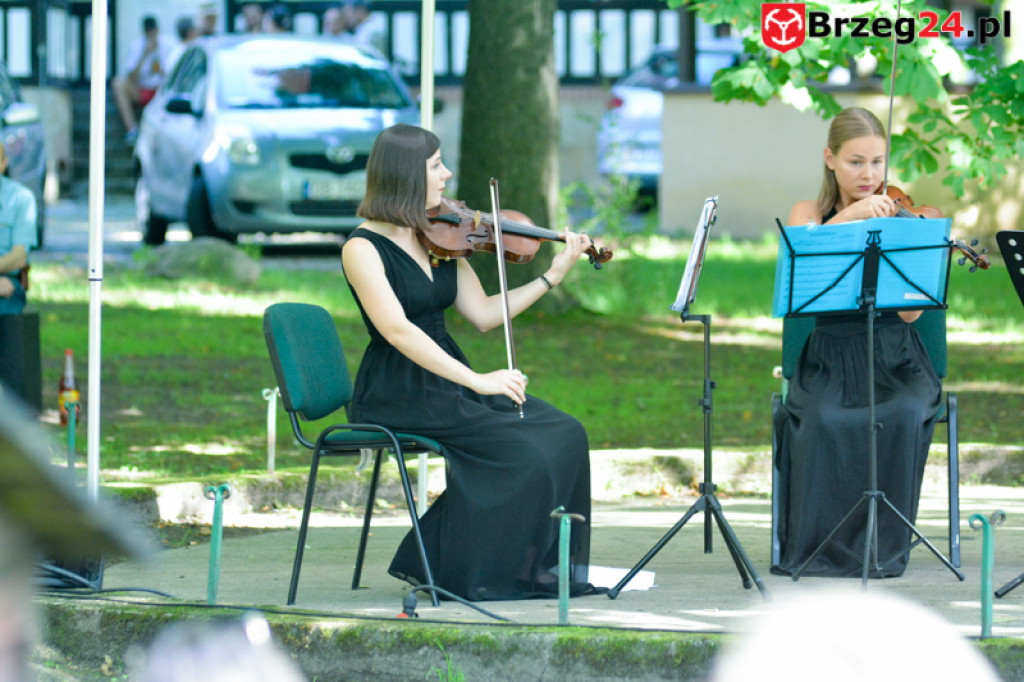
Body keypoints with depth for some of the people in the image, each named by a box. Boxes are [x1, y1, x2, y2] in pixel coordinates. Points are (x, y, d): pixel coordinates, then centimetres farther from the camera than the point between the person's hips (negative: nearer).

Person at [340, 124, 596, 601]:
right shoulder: (363, 248, -12)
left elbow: (483, 314, 11)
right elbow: (397, 330, -23)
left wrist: (554, 275, 5)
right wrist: (475, 380, -29)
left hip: (445, 380, 7)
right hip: (396, 396, -7)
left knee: (564, 434, -10)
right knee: (520, 449, -22)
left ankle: (543, 569, -5)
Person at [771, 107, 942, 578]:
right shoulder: (811, 213, 9)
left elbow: (910, 312, -7)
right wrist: (849, 215, -24)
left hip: (894, 360, 0)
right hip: (830, 360, 0)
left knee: (904, 416, -32)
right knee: (822, 422, -32)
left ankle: (883, 547, -20)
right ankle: (818, 546, -17)